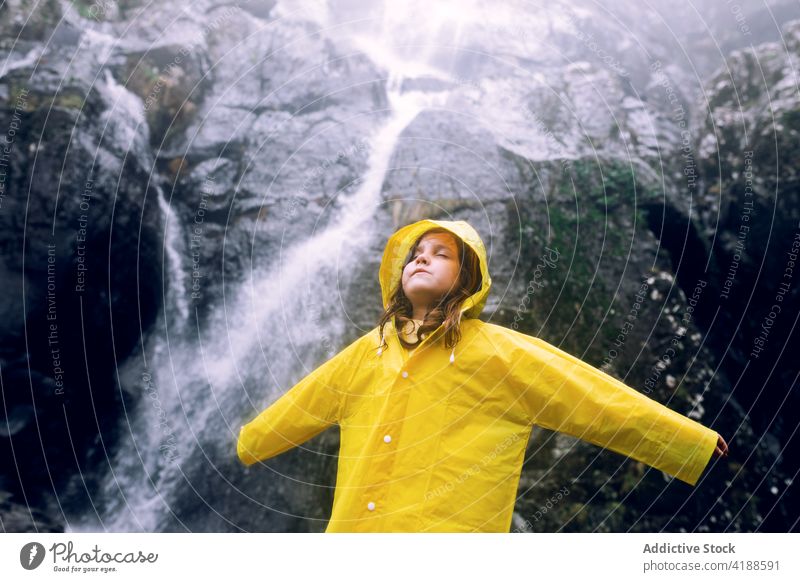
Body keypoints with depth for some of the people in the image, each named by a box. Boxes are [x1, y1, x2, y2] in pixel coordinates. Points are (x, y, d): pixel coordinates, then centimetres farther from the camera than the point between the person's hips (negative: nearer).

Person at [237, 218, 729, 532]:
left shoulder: (499, 351, -3)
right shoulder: (369, 351, 10)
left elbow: (602, 401, -1)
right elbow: (297, 410, 26)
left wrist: (698, 444, 1)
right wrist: (250, 442, 40)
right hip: (351, 527, 5)